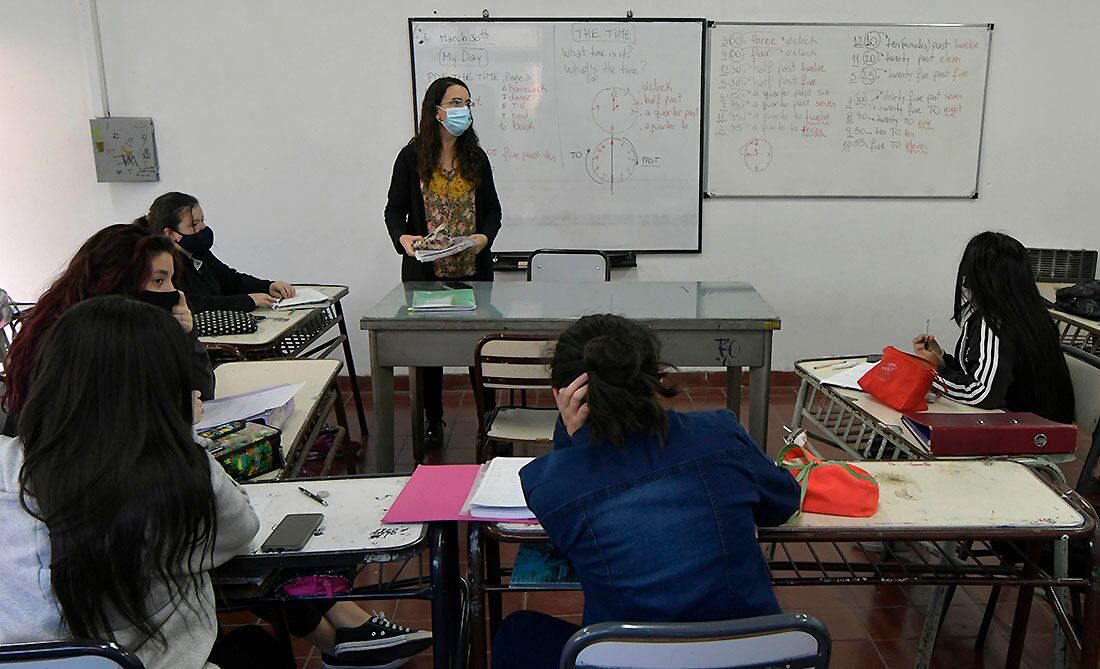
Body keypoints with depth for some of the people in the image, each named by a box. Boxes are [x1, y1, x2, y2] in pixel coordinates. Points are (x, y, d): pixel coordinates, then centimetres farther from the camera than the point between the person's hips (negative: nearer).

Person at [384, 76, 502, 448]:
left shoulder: (476, 158, 6)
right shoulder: (412, 157, -1)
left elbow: (492, 210, 9)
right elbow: (394, 210, 2)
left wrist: (484, 238, -11)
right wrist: (403, 238, -18)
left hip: (473, 269, 2)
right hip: (425, 271, -1)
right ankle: (433, 421, 23)